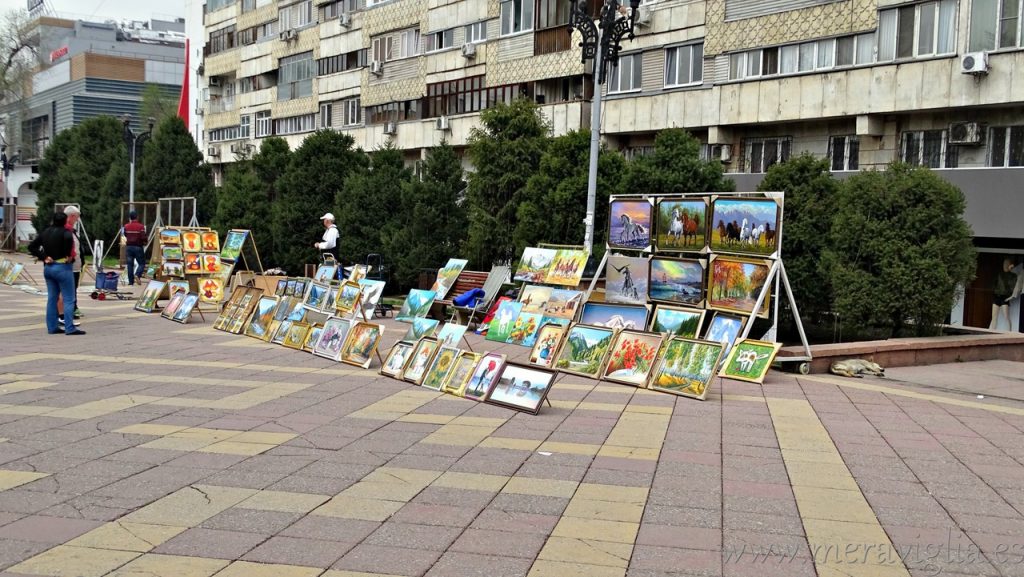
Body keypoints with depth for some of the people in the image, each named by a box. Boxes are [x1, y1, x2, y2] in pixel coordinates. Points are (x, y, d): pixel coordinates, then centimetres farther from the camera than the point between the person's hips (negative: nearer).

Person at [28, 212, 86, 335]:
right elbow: (69, 238, -32)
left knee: (51, 298, 12)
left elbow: (32, 247, 8)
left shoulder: (45, 232, 11)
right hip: (62, 268, -7)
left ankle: (52, 327, 14)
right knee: (69, 299, -4)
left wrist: (44, 257, 2)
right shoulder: (65, 232, -9)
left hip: (48, 268, 7)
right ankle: (70, 328, -7)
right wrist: (68, 255, -18)